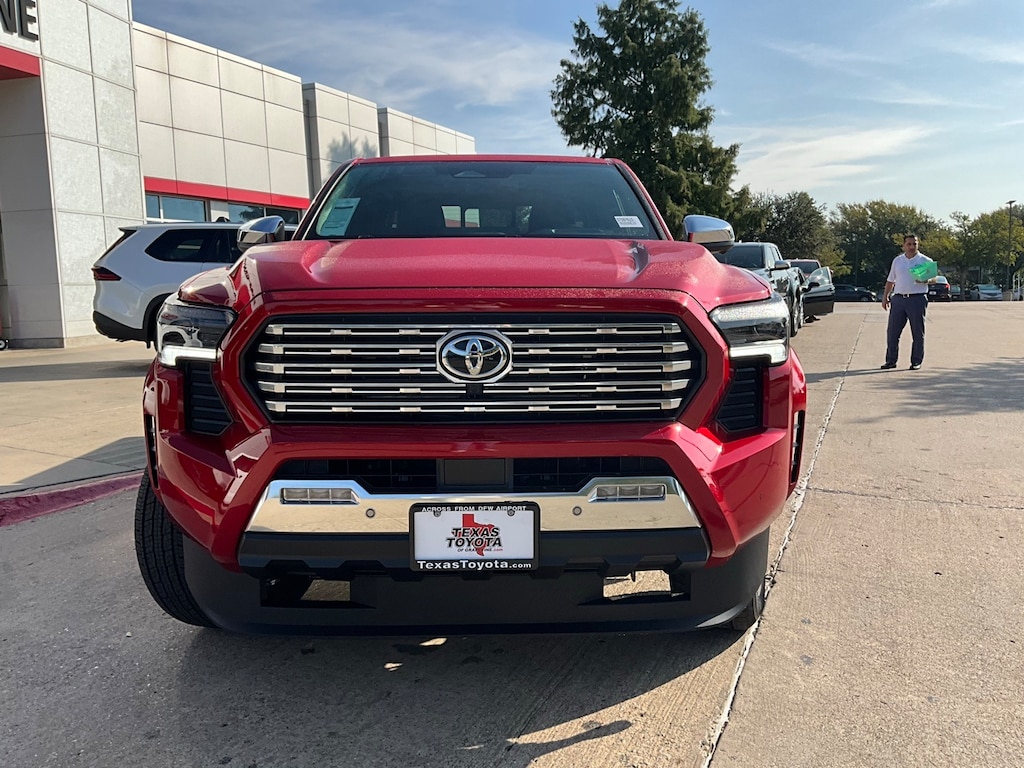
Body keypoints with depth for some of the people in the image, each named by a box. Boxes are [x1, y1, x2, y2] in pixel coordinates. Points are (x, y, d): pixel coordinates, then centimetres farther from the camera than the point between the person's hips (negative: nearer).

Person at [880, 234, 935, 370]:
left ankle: (916, 361, 8)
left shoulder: (925, 261, 2)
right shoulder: (897, 261, 14)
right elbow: (890, 280, 19)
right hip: (898, 299, 4)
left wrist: (926, 280, -24)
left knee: (918, 333, 1)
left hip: (917, 299, -4)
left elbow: (934, 278, -2)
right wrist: (885, 297, 14)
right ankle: (891, 360, 12)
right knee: (892, 332, 3)